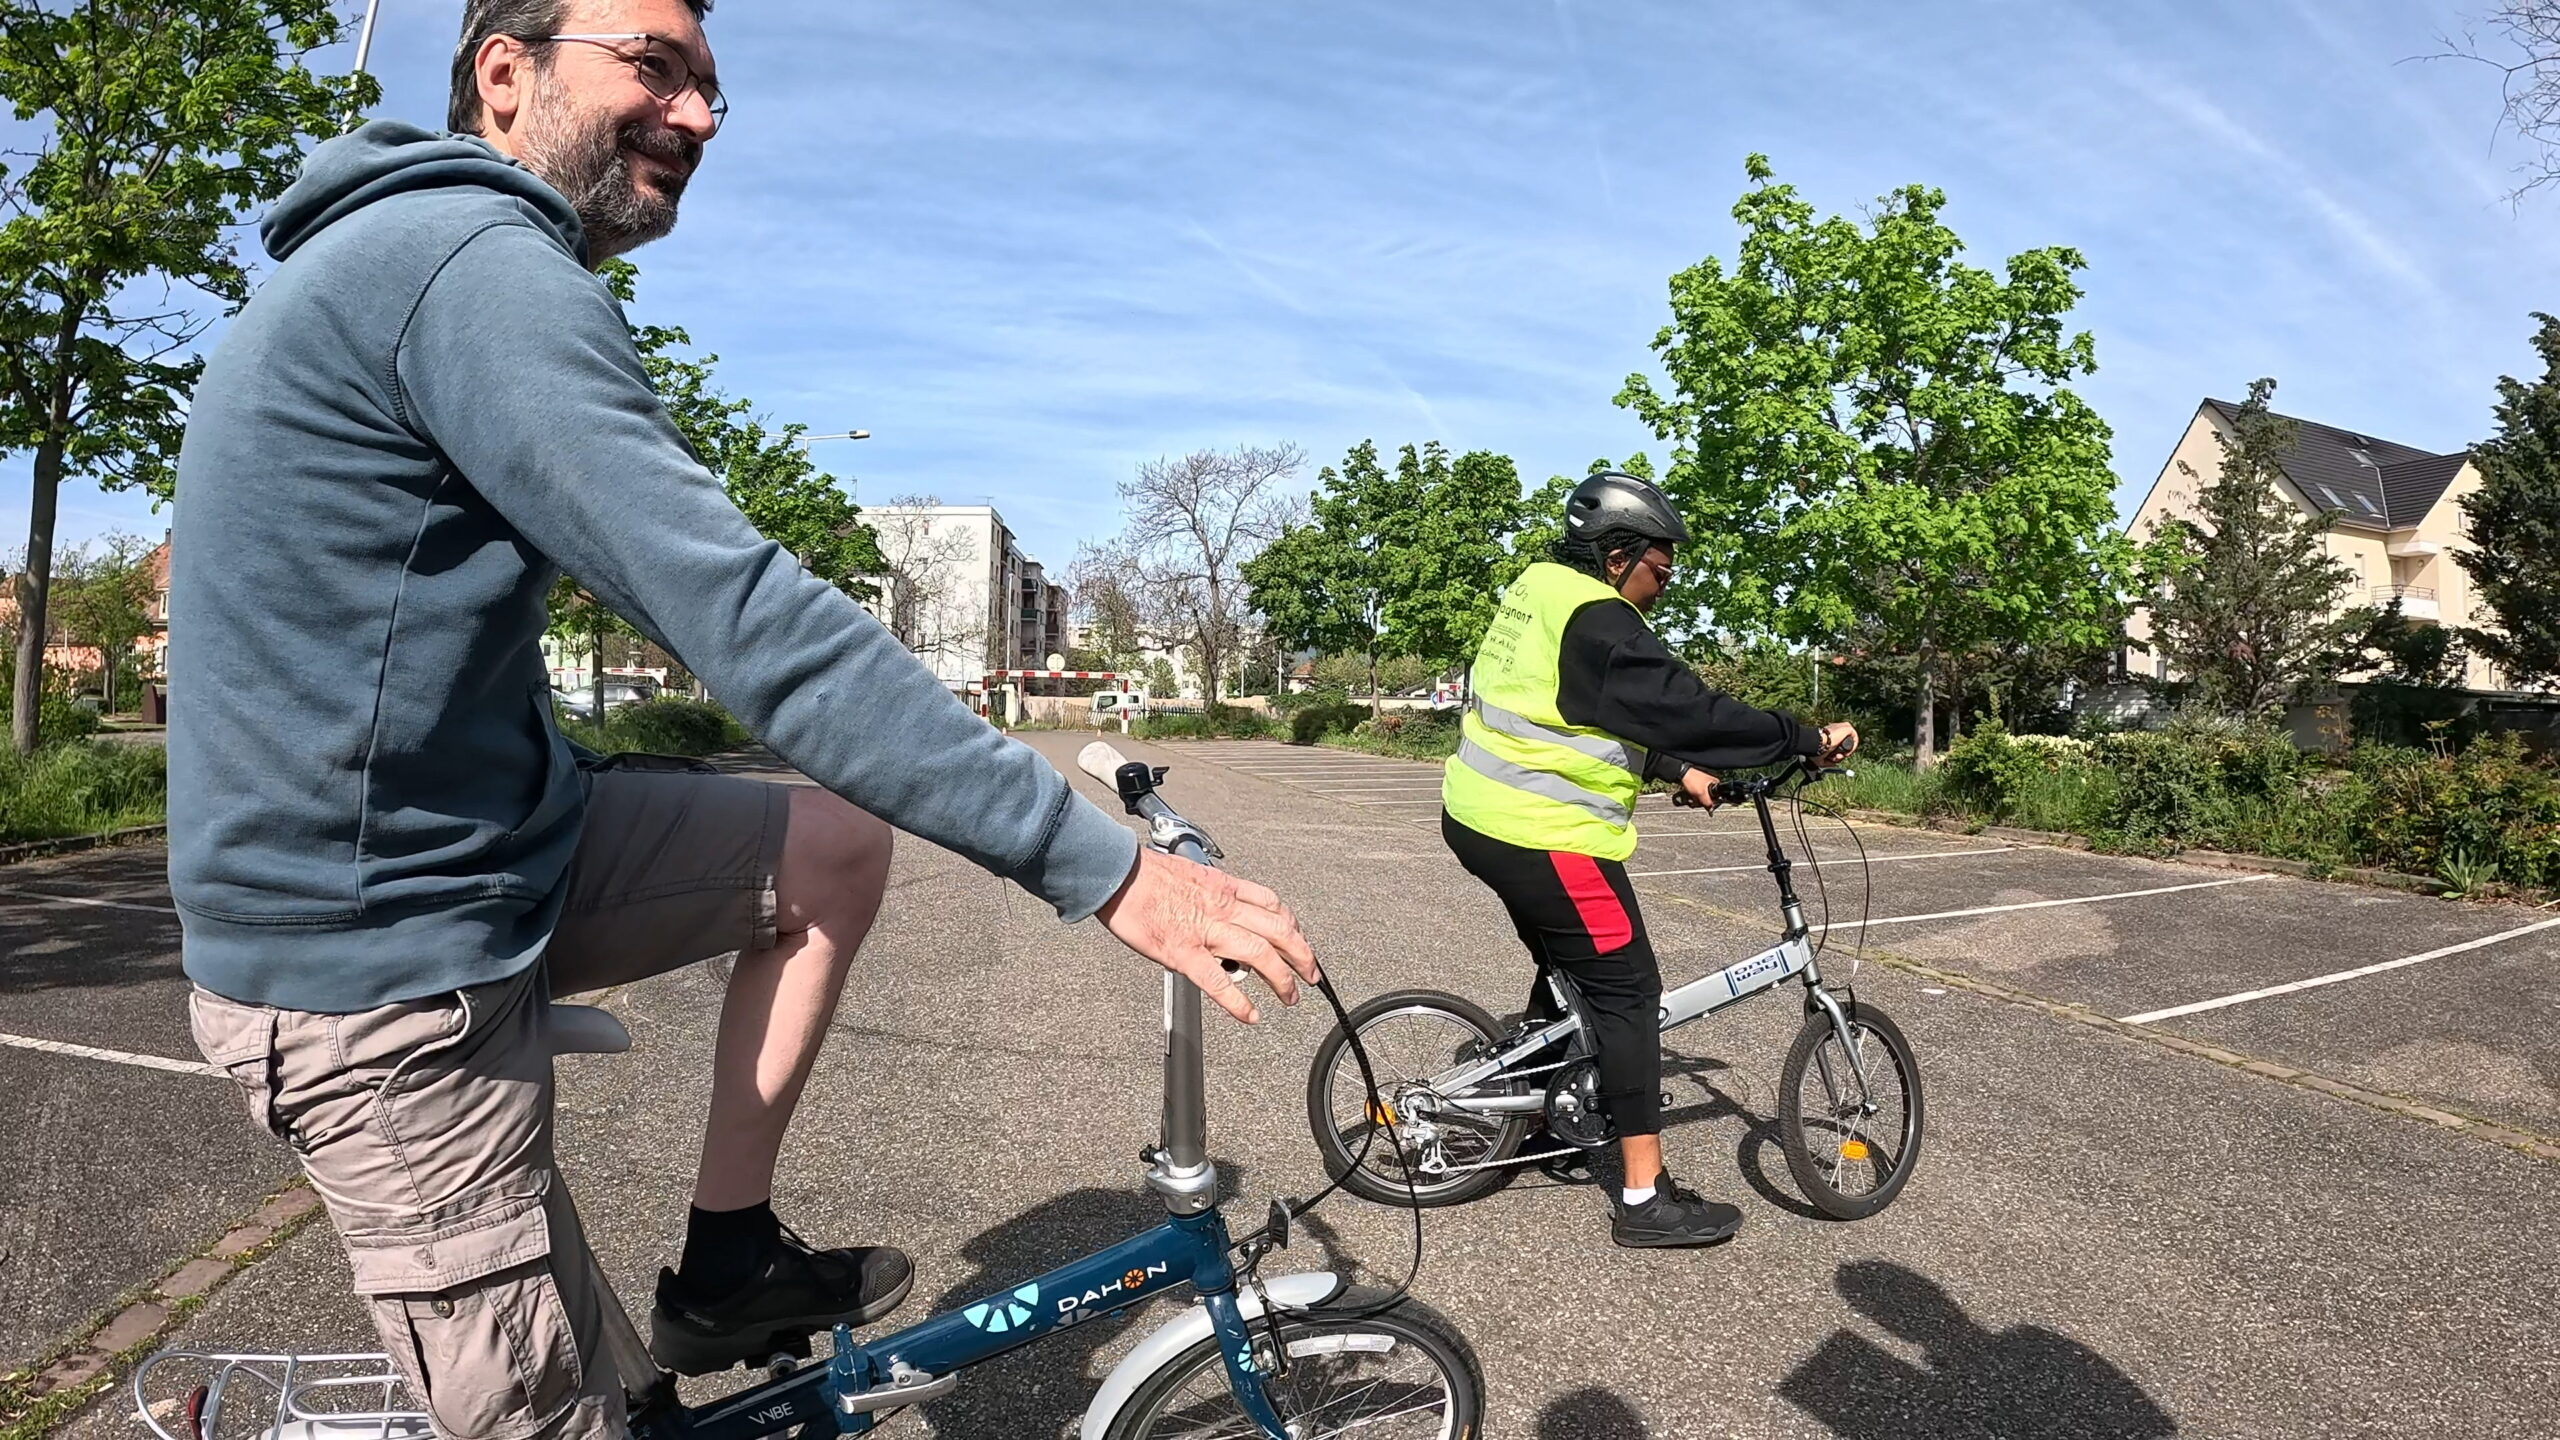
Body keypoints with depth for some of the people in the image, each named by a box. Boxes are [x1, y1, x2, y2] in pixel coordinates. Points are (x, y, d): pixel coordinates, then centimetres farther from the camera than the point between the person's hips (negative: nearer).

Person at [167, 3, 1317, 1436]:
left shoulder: (403, 257, 14)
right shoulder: (475, 260, -21)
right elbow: (752, 622, -31)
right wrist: (1100, 862, -30)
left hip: (479, 838, 10)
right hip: (385, 962, -10)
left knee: (840, 847, 8)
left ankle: (730, 1261, 16)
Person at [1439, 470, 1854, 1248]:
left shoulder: (1541, 592, 13)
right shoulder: (1597, 621, -18)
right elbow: (1687, 709, -22)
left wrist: (1679, 772, 14)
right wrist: (1810, 738, -14)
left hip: (1483, 817, 10)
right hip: (1543, 836, -10)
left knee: (1567, 968, 25)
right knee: (1625, 989, -2)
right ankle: (1645, 1198, 3)